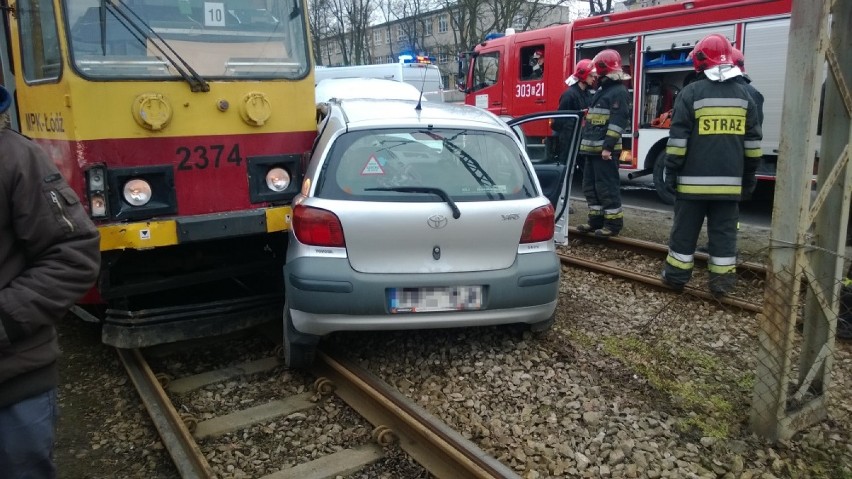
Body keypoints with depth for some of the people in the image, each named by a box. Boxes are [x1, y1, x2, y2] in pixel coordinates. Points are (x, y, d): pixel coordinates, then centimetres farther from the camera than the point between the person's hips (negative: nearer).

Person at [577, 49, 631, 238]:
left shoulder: (619, 91, -10)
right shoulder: (602, 90, 20)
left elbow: (618, 121, -19)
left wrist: (608, 146, -25)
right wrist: (585, 142, 21)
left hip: (605, 149, -10)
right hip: (593, 148, 10)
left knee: (607, 186, -7)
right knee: (590, 185, 12)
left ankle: (614, 223, 0)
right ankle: (596, 219, 21)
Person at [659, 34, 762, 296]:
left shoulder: (691, 92, -7)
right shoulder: (744, 95, 8)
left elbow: (678, 138, -10)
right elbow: (753, 142, 11)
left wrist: (671, 172, -3)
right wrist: (749, 176, 18)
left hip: (694, 179, -3)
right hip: (730, 180, 4)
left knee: (685, 228, 6)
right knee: (724, 231, 8)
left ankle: (677, 274, 15)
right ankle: (722, 280, 11)